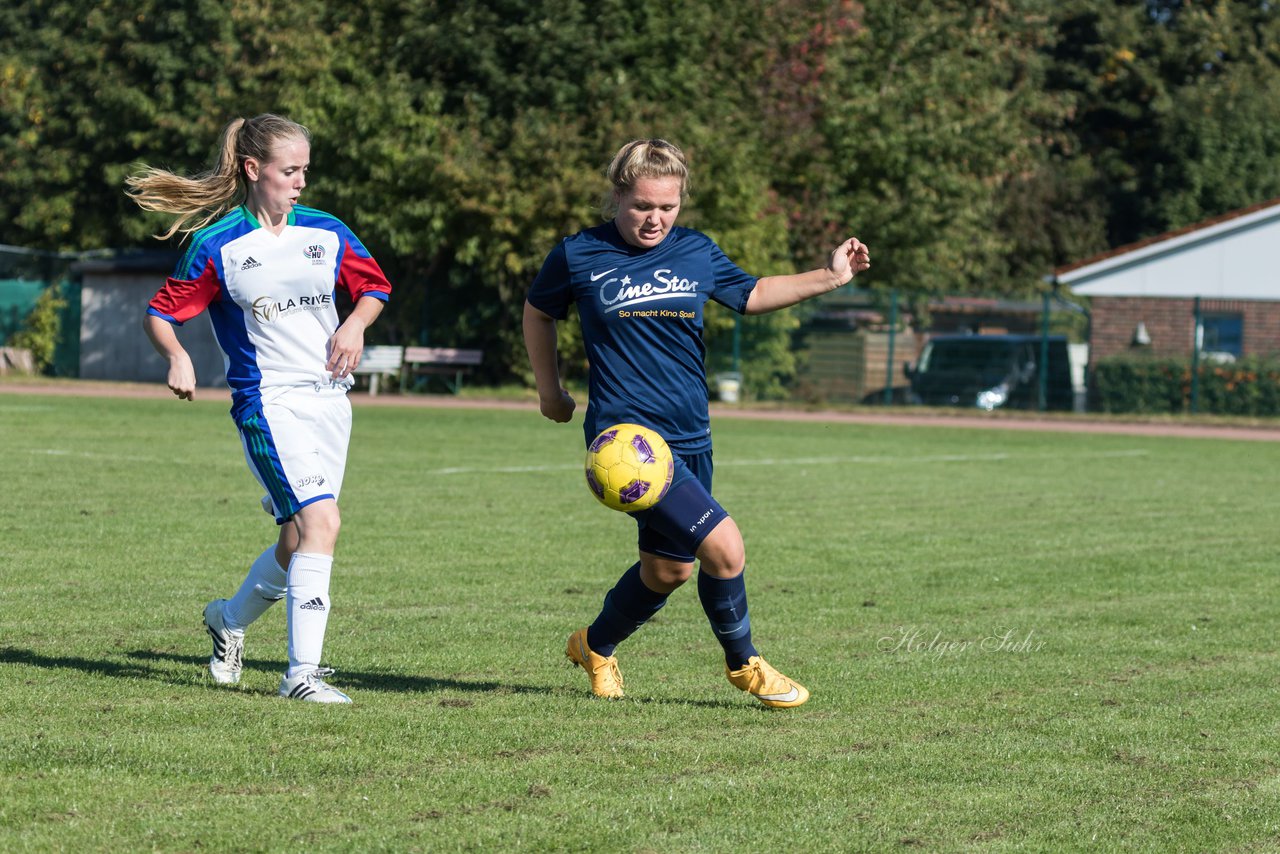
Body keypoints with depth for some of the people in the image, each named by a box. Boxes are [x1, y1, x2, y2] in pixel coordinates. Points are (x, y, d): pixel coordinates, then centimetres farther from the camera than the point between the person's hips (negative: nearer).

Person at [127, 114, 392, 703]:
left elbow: (375, 286, 21)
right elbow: (160, 314, 0)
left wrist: (355, 324, 2)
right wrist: (176, 357, -19)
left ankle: (230, 618, 39)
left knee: (299, 542, 10)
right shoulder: (217, 246, -5)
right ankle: (301, 672, -20)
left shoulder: (325, 232, 7)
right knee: (319, 521, -22)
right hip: (268, 400, -6)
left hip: (329, 398, 6)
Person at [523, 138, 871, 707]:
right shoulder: (579, 256, -5)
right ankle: (743, 663, 6)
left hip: (690, 439, 6)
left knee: (668, 569, 15)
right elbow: (537, 312, 13)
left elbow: (751, 296, 23)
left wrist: (830, 276, 13)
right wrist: (549, 389, 15)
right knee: (723, 546, -17)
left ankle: (596, 646, 42)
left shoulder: (697, 253, 7)